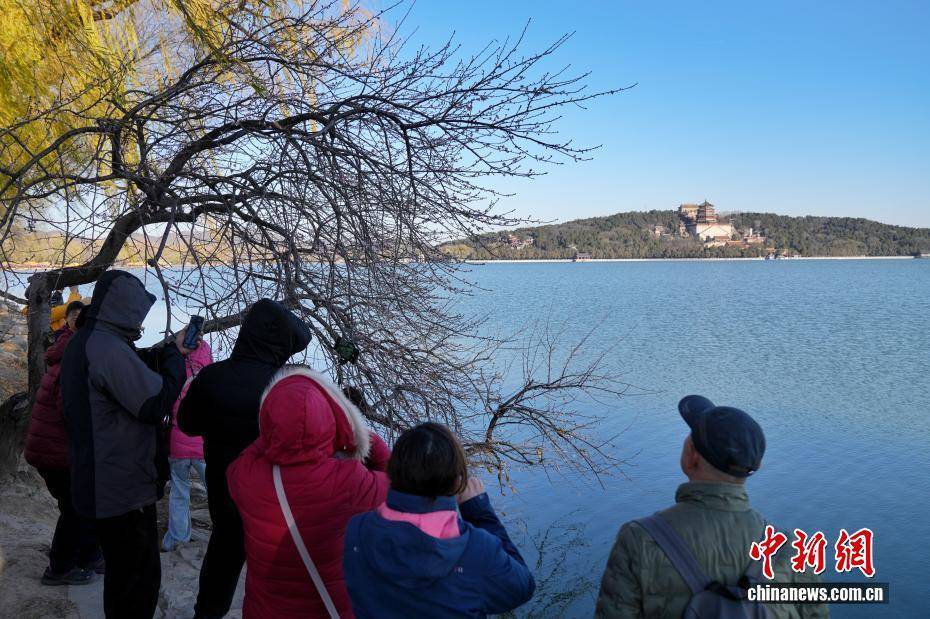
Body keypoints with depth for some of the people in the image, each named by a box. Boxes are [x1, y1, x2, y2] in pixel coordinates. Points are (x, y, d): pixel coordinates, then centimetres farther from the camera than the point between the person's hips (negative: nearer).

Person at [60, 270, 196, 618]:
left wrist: (170, 350, 6)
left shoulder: (84, 342, 8)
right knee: (140, 576, 3)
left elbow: (135, 371, 16)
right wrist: (176, 357, -10)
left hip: (100, 483, 10)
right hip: (124, 489, -10)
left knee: (121, 570, 25)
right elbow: (157, 402, -24)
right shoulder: (109, 349, -25)